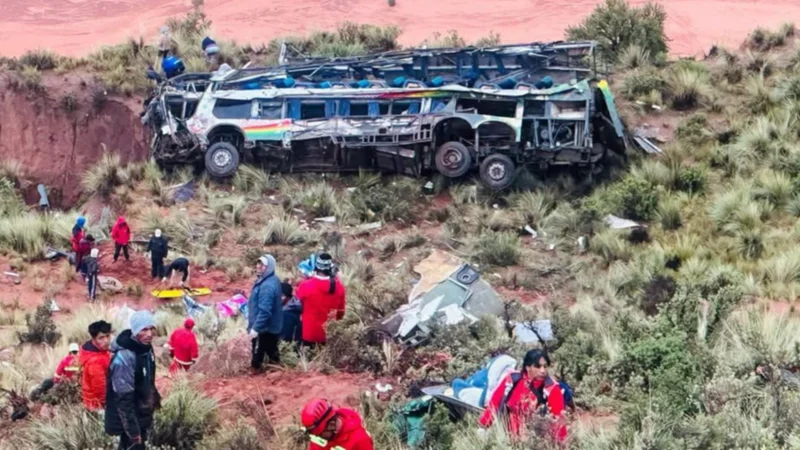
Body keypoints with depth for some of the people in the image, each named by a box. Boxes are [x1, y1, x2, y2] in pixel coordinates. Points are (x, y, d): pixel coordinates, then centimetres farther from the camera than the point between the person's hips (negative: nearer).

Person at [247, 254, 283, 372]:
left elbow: (264, 311, -30)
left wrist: (255, 328, -26)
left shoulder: (267, 286, -27)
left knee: (258, 354, 1)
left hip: (263, 328, -10)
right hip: (272, 326, 10)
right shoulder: (273, 280, 7)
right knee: (272, 352, 19)